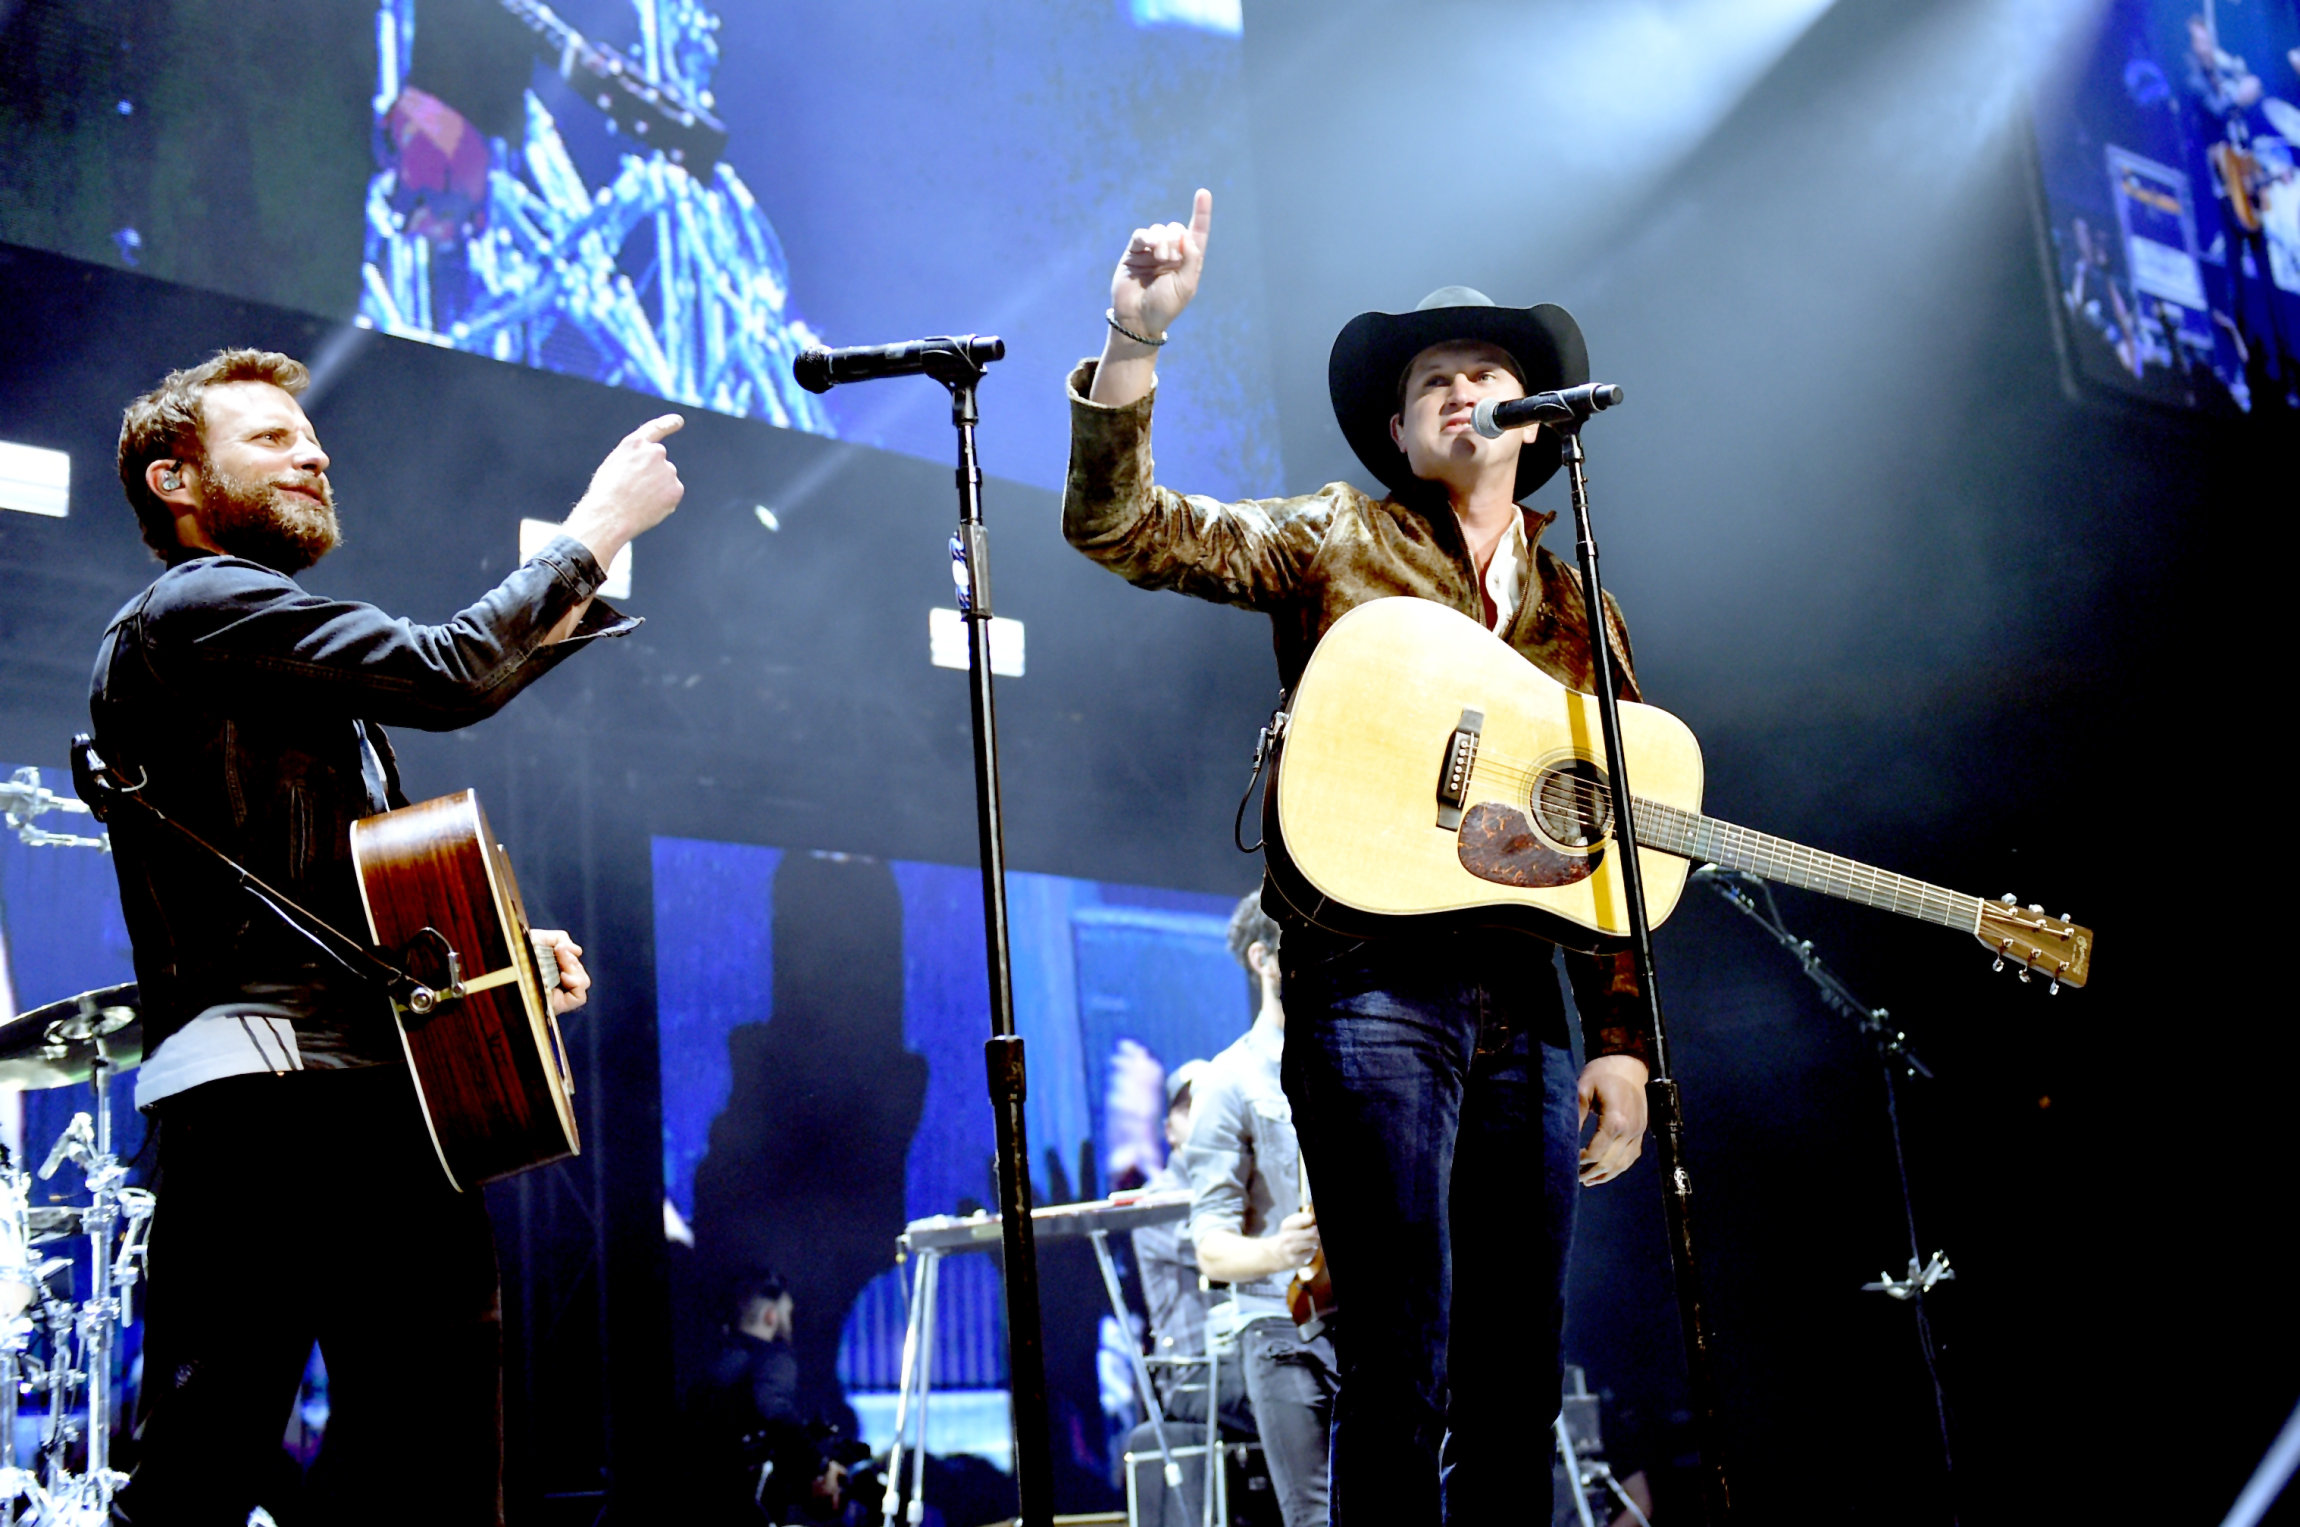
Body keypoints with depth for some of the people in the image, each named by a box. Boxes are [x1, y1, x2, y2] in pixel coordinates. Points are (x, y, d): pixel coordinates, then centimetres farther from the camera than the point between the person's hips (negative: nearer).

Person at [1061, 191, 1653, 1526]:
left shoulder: (1580, 612, 18)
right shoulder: (1337, 541, 8)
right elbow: (1119, 527, -4)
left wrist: (1621, 1043, 10)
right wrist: (1137, 337, -17)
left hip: (1526, 1007, 5)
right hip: (1374, 985, -4)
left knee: (1519, 1381, 8)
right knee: (1403, 1375, -8)